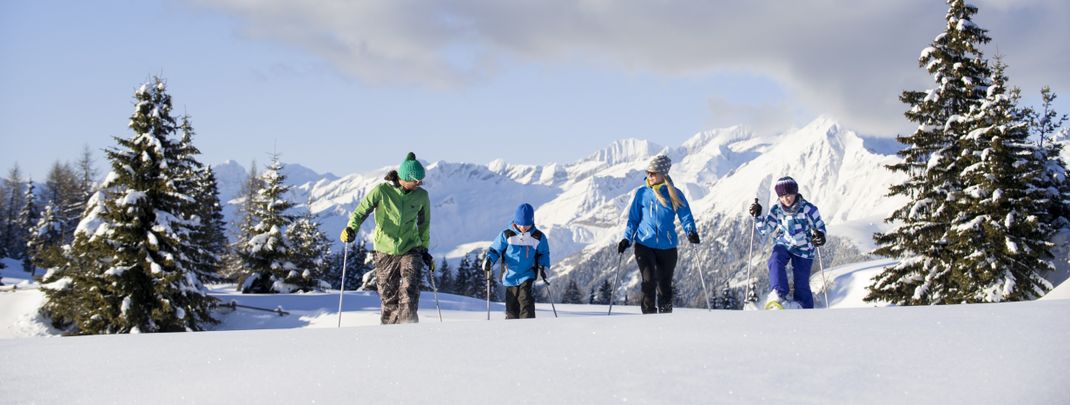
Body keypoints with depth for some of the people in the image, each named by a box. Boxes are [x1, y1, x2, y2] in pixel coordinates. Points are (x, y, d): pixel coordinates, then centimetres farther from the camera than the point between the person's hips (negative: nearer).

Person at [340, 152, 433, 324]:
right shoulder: (381, 191, -9)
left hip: (410, 250, 1)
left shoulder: (421, 196, 0)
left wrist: (424, 250, 18)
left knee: (409, 290, -20)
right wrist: (351, 229, -28)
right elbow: (362, 210, -10)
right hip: (385, 252, -1)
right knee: (388, 298, 6)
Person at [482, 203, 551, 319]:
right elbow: (495, 250, 4)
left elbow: (544, 253, 14)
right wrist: (489, 260, -15)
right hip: (510, 276, 1)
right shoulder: (507, 235, -2)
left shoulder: (538, 237, 1)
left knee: (525, 300, -21)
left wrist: (544, 266, -3)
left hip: (527, 276, -1)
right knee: (511, 309, 6)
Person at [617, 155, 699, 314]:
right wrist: (627, 238, -3)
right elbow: (633, 219, 9)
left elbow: (686, 217, -1)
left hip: (667, 247, 1)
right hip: (644, 245, -1)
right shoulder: (641, 193, 3)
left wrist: (691, 232, -21)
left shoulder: (675, 195, 2)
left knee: (665, 286, 10)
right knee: (649, 281, -18)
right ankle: (649, 313, -5)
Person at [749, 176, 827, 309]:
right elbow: (765, 229, 0)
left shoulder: (808, 208, -16)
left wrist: (820, 236, -30)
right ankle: (778, 295, -41)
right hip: (784, 244, 2)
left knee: (802, 284, -1)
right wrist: (757, 216, -18)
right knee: (775, 261, -32)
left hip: (804, 249, -2)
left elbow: (819, 226, -7)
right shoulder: (776, 210, -5)